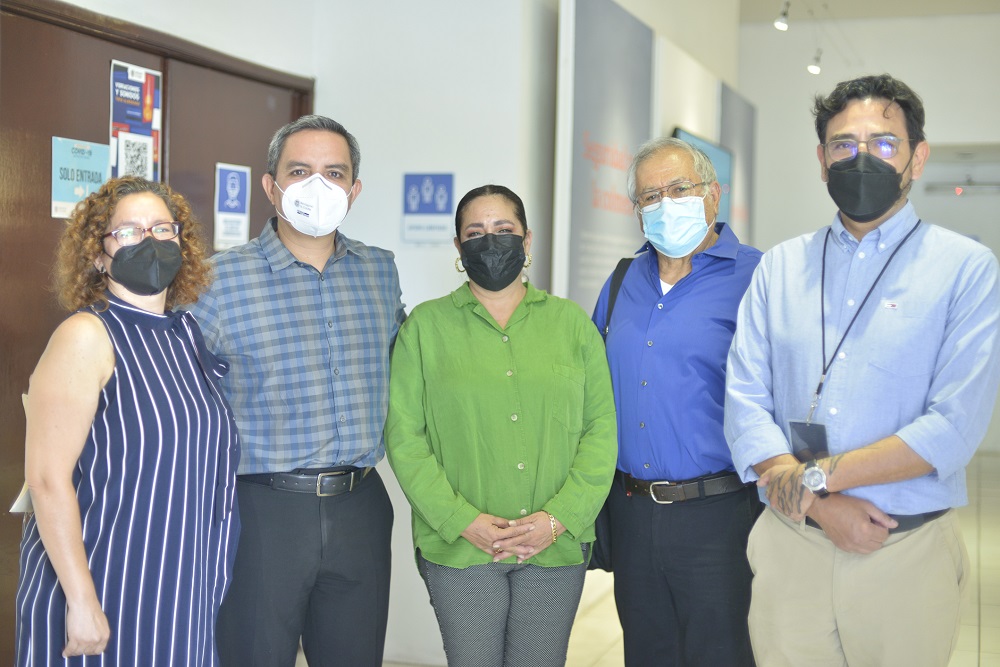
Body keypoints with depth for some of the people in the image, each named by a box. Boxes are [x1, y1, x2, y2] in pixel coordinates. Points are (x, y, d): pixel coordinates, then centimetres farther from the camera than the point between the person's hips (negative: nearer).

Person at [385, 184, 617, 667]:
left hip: (556, 548, 1)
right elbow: (404, 435, -1)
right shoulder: (426, 324, 5)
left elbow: (601, 427, 3)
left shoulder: (571, 321, 9)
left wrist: (558, 518, -8)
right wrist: (463, 520, -10)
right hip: (459, 548, -1)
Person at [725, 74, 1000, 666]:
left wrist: (812, 479, -14)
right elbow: (744, 401, -2)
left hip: (906, 555, -2)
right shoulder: (780, 267, 8)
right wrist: (825, 505, -14)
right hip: (789, 550, 2)